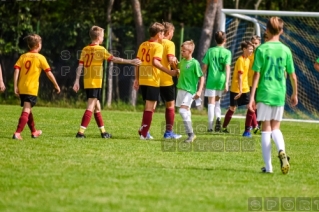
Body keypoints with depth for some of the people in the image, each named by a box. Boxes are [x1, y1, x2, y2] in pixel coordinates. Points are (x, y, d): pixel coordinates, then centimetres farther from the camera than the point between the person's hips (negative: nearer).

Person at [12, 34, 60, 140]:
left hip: (21, 88, 5)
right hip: (32, 89, -5)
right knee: (26, 110, -9)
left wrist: (15, 86, -2)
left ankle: (34, 132, 38)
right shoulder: (40, 58, -3)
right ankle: (17, 133, -25)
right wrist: (56, 85, 8)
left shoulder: (23, 56, 8)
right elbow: (49, 73, -3)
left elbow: (16, 70, -2)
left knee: (27, 109, 21)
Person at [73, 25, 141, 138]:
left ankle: (103, 131, 25)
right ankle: (81, 132, -19)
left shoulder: (85, 49, 9)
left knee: (97, 106, 17)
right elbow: (114, 59, -9)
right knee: (91, 107, -9)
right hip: (95, 82, -7)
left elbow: (80, 65, 4)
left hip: (87, 82, 7)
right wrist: (130, 62, -3)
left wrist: (77, 80, 4)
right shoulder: (100, 49, -8)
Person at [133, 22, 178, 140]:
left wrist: (136, 79, 15)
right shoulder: (158, 46, -9)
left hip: (142, 80, 7)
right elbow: (155, 62, -22)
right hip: (153, 80, -7)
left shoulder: (143, 45, 11)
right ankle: (144, 133, -3)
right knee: (150, 106, -2)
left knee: (149, 105, 19)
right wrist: (169, 72, -19)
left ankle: (143, 130, 16)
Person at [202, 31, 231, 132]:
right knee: (217, 101, 19)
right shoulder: (227, 52, 0)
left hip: (211, 79, -1)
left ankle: (210, 126, -4)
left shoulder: (210, 51, 3)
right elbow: (227, 67, -8)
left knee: (211, 103, 1)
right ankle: (218, 117, -7)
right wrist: (226, 82, -10)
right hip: (221, 80, 1)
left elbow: (204, 67, 3)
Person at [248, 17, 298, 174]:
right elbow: (292, 75, 6)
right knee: (275, 128, 14)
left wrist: (251, 97, -5)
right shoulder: (286, 50, 3)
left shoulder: (262, 49, -5)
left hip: (264, 94, -2)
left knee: (266, 129, 5)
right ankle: (281, 151, -17)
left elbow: (257, 75, -8)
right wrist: (294, 94, 21)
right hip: (280, 95, 2)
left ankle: (268, 166, 2)